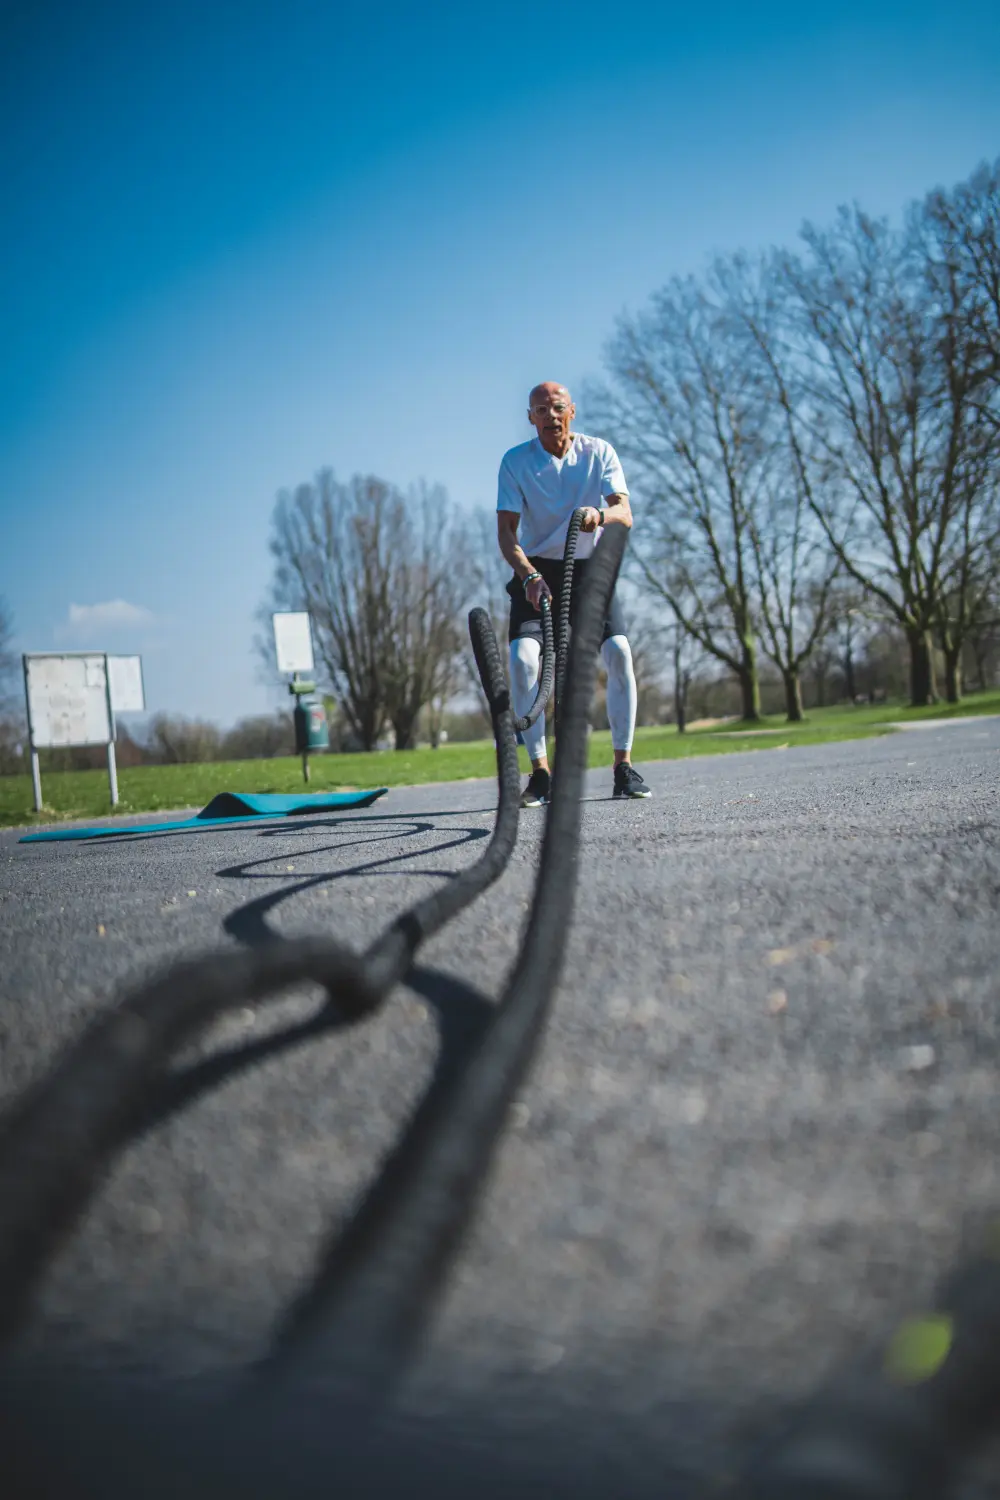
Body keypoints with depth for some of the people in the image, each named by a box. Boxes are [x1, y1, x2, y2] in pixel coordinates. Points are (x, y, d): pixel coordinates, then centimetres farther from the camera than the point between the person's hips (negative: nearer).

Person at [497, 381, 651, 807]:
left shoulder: (599, 452, -5)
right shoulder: (515, 461, -7)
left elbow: (625, 515, -16)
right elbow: (506, 531, -12)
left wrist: (599, 514, -40)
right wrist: (529, 577, -30)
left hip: (590, 568, 0)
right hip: (536, 569, 0)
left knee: (619, 650, -20)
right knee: (522, 657, -21)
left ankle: (623, 767, -9)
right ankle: (540, 772, -12)